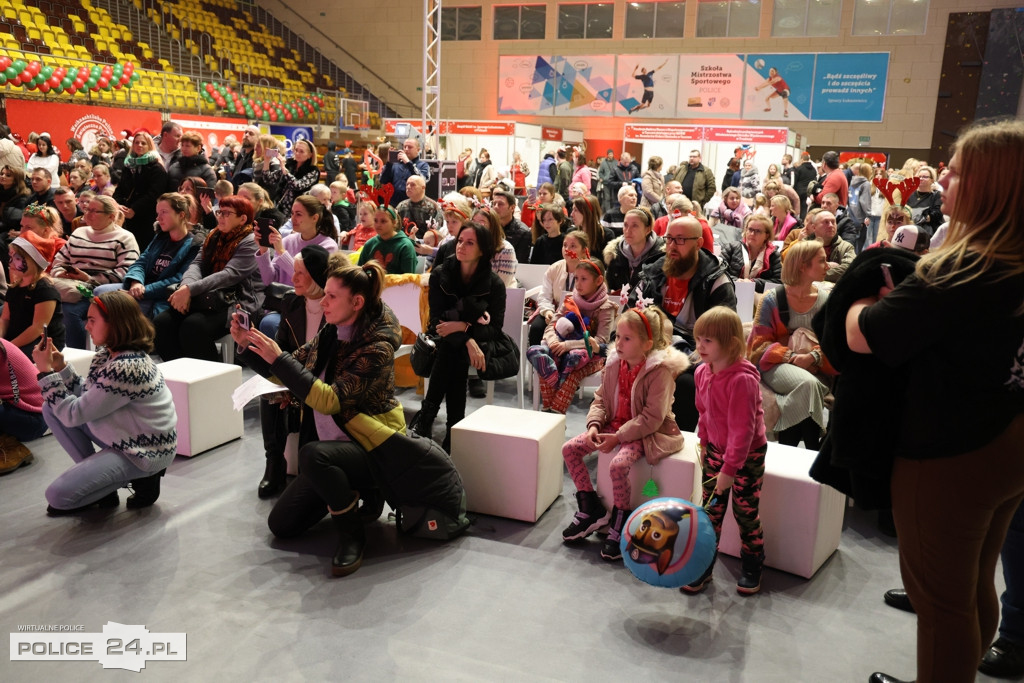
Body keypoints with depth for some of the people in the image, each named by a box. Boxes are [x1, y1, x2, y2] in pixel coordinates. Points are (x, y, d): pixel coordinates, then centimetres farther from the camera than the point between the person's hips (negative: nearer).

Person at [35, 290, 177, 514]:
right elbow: (85, 398, 7)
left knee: (58, 495, -14)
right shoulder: (109, 353, 2)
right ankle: (96, 477, 11)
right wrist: (60, 368, -4)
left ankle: (140, 476, 3)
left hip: (145, 449, -10)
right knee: (52, 409, 8)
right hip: (123, 434, 10)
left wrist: (46, 372, -14)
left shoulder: (126, 368, -28)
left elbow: (74, 414, -21)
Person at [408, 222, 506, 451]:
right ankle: (454, 427, -36)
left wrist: (463, 327, -29)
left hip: (477, 345, -1)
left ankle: (426, 416, -30)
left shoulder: (494, 284, -8)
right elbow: (436, 319, -12)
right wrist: (467, 340, -30)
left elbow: (495, 329, -10)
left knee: (454, 350, -34)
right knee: (454, 347, -34)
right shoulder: (440, 274, -5)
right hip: (440, 343, 1)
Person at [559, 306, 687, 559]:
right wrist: (594, 425, -11)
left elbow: (652, 418, -23)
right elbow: (601, 399, 8)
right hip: (615, 425, 8)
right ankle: (591, 510, 9)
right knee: (570, 448, -5)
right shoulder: (614, 363, 0)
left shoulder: (660, 370, -21)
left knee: (618, 465, -33)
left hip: (646, 432, -8)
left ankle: (620, 525, -7)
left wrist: (618, 438, -25)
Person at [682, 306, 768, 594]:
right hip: (716, 448, 6)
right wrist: (704, 444, 17)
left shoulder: (742, 379, -28)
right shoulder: (702, 372, -4)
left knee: (746, 512, 7)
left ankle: (751, 568, 28)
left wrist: (730, 468, -24)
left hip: (747, 453, -6)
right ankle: (702, 567, 21)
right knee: (710, 509, 9)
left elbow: (742, 428, -27)